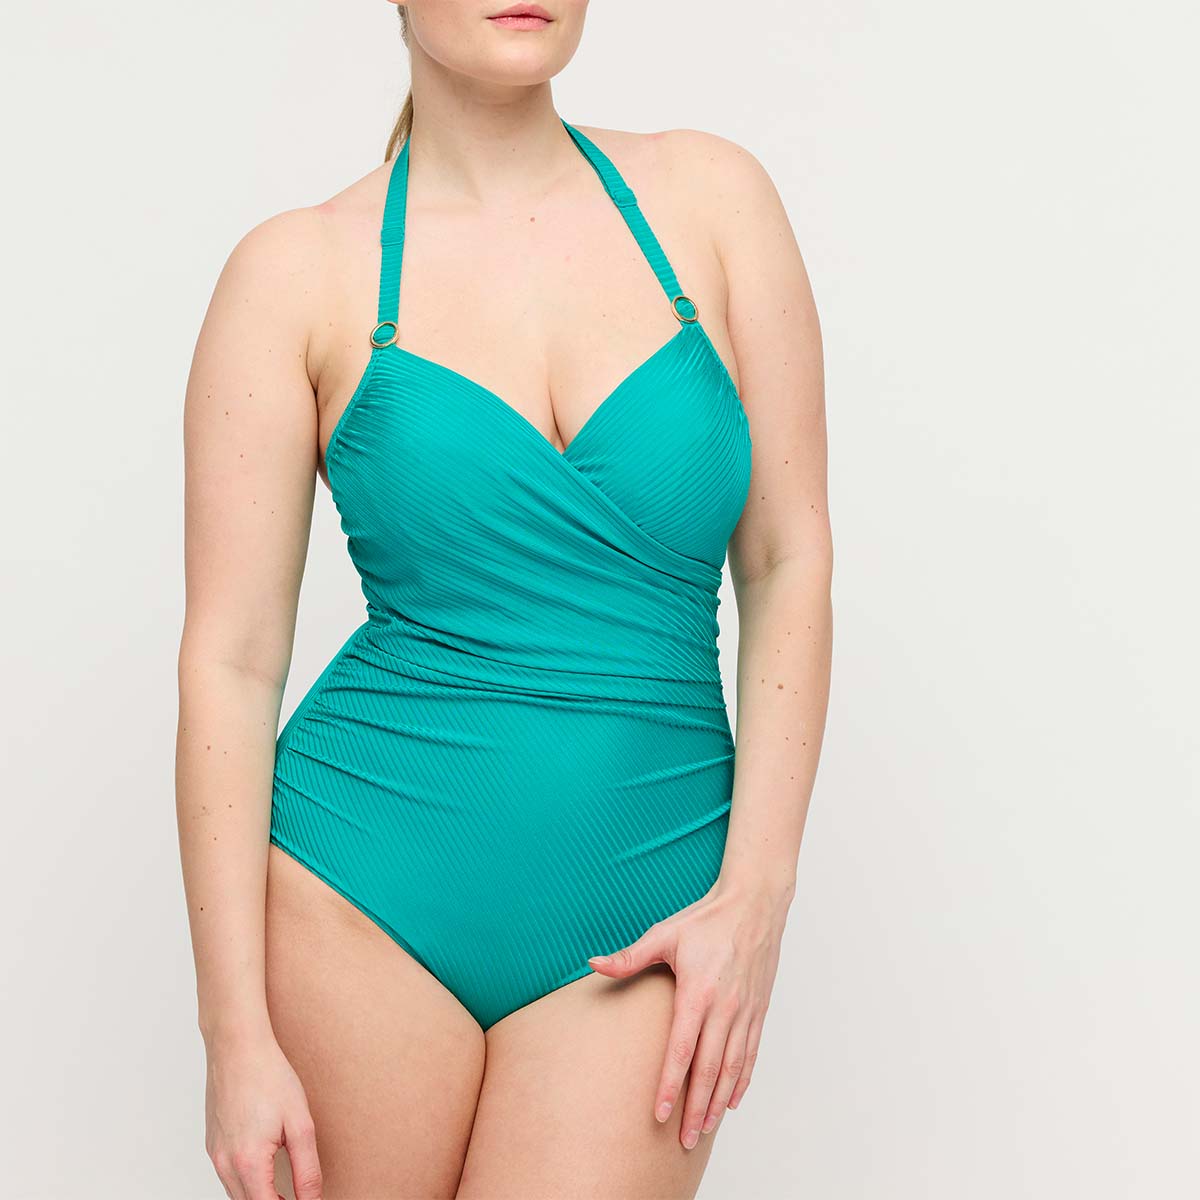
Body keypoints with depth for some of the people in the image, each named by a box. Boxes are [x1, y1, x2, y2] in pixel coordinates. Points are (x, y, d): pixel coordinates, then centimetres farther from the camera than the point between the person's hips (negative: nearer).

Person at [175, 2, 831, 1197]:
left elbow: (788, 562, 3)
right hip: (371, 889, -1)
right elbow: (231, 660, -3)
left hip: (639, 911, 1)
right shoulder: (298, 270, -2)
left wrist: (757, 890, -5)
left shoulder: (709, 197, 3)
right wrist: (237, 1033, -6)